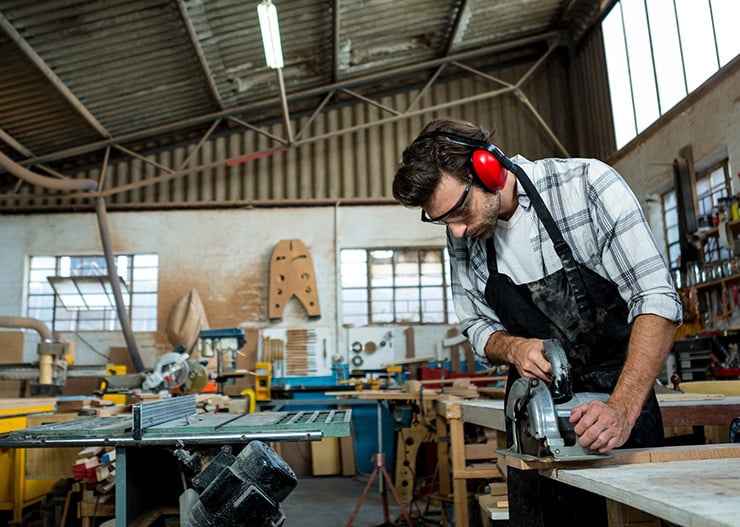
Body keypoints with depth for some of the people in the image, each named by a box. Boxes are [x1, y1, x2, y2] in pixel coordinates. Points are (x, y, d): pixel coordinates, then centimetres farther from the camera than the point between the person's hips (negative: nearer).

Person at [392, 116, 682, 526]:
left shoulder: (588, 185, -19)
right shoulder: (462, 239, -5)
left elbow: (657, 301, -22)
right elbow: (477, 327, 4)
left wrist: (623, 409, -33)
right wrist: (514, 349, -20)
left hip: (621, 397, -3)